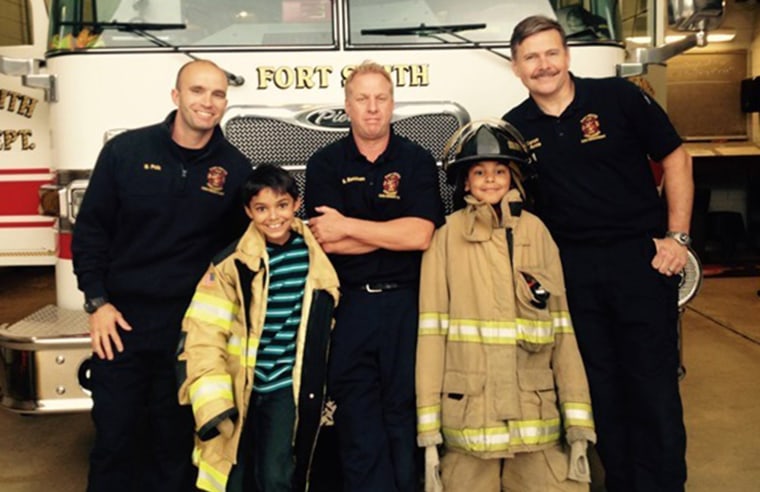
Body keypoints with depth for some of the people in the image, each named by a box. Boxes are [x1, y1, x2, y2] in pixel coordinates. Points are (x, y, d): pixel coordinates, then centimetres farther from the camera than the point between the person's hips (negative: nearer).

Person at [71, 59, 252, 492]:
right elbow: (90, 229, 0)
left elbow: (242, 240, 8)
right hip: (121, 323, 0)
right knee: (113, 439, 9)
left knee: (175, 444, 12)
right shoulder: (125, 151, -3)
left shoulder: (235, 169, -1)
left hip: (191, 328, 1)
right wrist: (97, 302, -4)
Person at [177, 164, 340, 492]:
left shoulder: (316, 257, -1)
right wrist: (213, 404, -19)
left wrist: (324, 388, 16)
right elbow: (204, 338, -11)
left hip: (289, 386, 0)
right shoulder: (232, 264, -9)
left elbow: (323, 324, 12)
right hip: (239, 389, 0)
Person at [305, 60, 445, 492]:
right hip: (348, 305, 1)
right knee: (359, 425, 4)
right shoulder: (325, 164, 6)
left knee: (405, 417, 6)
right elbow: (327, 240, -5)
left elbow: (421, 235, -10)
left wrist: (346, 226, -9)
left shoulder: (417, 161, 4)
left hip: (407, 305, 0)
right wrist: (395, 233, -9)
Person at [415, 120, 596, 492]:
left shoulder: (536, 233, 7)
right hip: (468, 423, -2)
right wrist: (428, 433, -7)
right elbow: (431, 333, -4)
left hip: (537, 425, 2)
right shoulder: (447, 237, 0)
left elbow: (561, 329, 4)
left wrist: (578, 424, -1)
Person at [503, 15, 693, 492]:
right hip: (573, 269, 3)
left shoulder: (618, 97, -3)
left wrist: (678, 237, -4)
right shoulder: (515, 128, 4)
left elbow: (676, 159, 1)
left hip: (642, 256, -2)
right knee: (600, 384, 12)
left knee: (653, 382, 1)